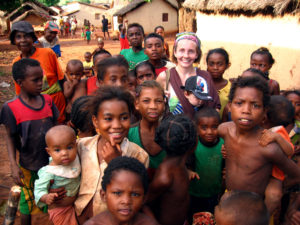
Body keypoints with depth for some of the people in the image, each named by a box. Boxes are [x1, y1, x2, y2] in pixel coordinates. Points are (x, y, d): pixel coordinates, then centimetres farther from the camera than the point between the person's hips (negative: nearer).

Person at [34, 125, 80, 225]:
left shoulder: (74, 159, -11)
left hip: (73, 205, 6)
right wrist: (46, 197, -43)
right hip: (59, 210, -6)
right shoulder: (49, 172, -30)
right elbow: (40, 189, -26)